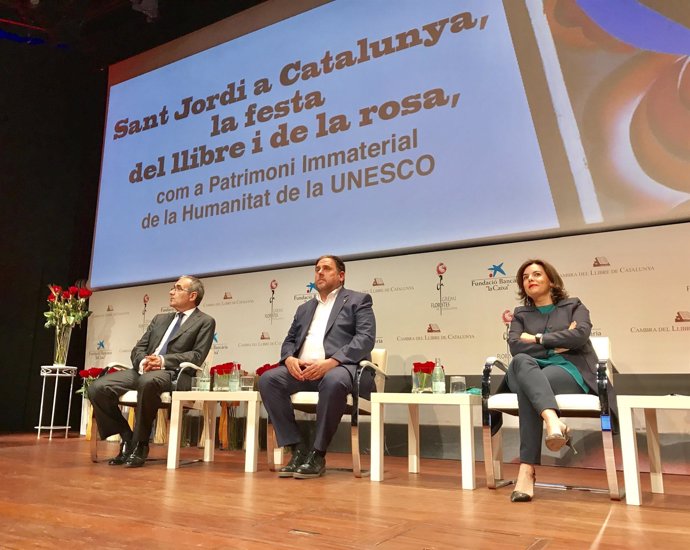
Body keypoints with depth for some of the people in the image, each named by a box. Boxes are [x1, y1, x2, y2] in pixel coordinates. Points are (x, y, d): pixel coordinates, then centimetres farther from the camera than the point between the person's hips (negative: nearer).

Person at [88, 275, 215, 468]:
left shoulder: (205, 321, 7)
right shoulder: (160, 319, 25)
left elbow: (197, 356, -6)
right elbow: (138, 349, 17)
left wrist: (164, 360, -18)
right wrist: (143, 362, -7)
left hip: (173, 374, -6)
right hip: (143, 370, 7)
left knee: (148, 381, -40)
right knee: (97, 388, -15)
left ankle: (140, 445, -21)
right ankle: (127, 438, 0)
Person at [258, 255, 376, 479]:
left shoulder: (358, 300, 9)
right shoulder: (304, 308, 27)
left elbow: (366, 338, -6)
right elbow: (289, 340, 22)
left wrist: (329, 362, -21)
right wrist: (289, 359, -5)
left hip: (341, 367, -5)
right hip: (303, 369, 6)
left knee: (334, 381, -40)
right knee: (267, 379, -21)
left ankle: (317, 454, -24)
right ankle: (298, 450, -17)